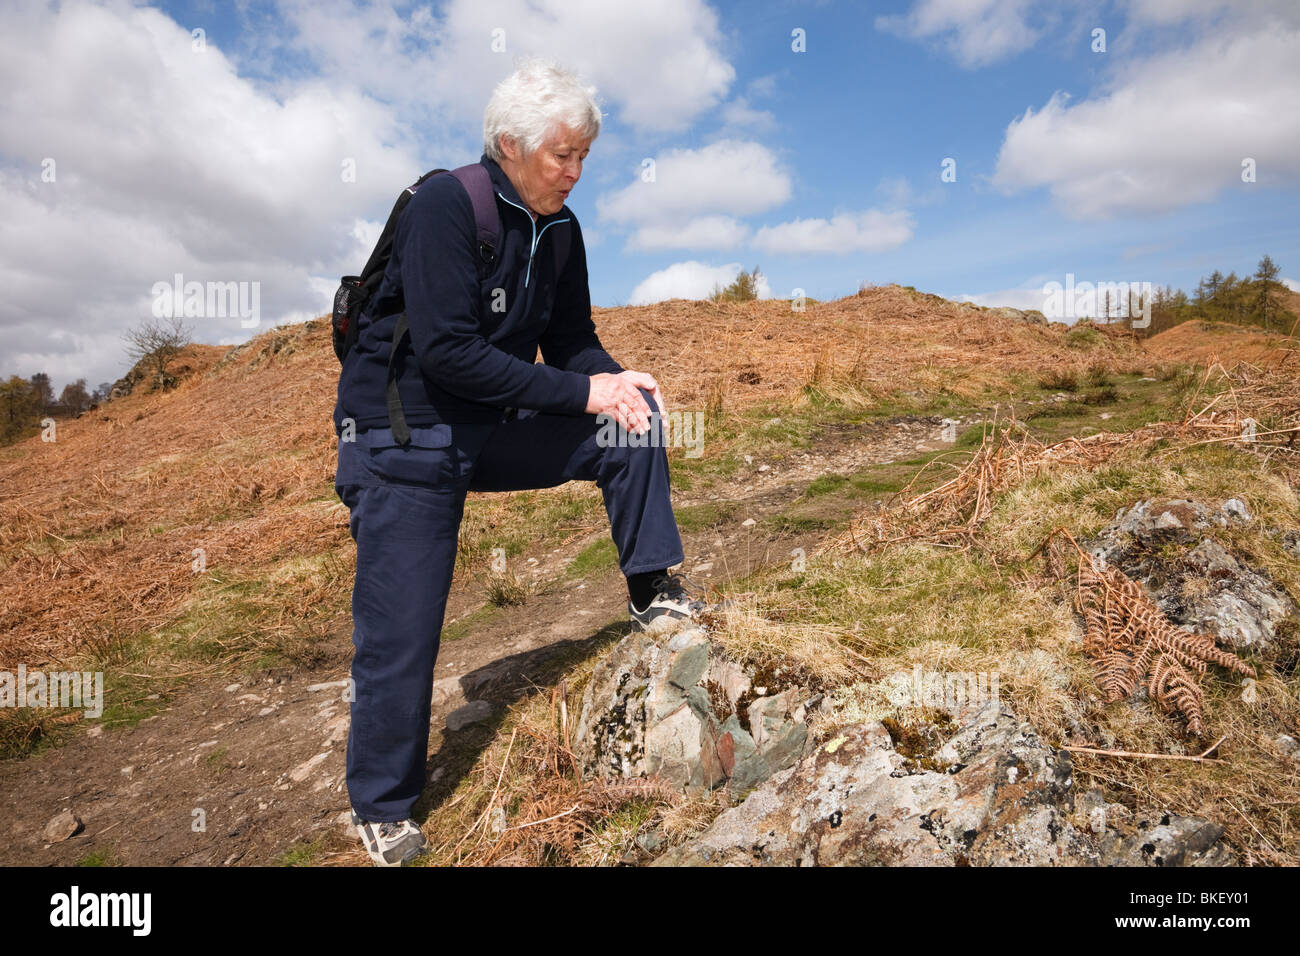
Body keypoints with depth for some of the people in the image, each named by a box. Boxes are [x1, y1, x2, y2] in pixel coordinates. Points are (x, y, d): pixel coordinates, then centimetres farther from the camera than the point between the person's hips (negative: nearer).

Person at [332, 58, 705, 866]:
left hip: (493, 432, 6)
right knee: (401, 634, -1)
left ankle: (653, 592, 1)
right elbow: (447, 350, -26)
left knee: (632, 425, -10)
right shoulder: (447, 204, -18)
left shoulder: (559, 231, 2)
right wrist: (582, 391, -25)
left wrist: (619, 381, -15)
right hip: (406, 442, -6)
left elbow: (572, 340, 8)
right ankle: (384, 811, 20)